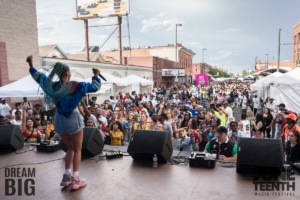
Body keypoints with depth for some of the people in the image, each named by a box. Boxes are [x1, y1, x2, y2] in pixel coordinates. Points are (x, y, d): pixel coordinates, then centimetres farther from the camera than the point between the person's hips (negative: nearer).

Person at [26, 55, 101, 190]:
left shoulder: (51, 85, 0)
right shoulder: (75, 85, -13)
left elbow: (38, 76, 16)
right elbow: (95, 87, -6)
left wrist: (31, 65, 31)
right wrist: (96, 75, 11)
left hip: (60, 120, 6)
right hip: (73, 119, -5)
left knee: (70, 148, 21)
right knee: (77, 150, 6)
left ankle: (66, 177, 22)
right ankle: (75, 180, 7)